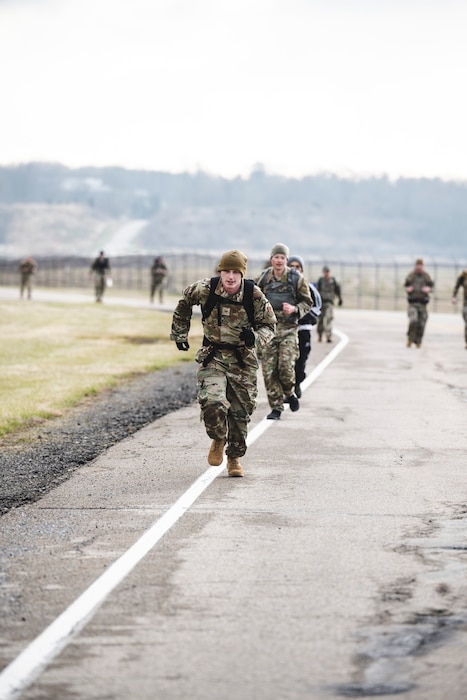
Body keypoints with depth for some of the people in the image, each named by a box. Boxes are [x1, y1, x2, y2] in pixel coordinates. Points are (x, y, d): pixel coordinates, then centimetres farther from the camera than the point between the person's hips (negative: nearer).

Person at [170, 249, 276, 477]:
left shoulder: (254, 296, -12)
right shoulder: (205, 289, -12)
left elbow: (269, 325, 0)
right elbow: (184, 302, 11)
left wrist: (255, 336, -23)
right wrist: (179, 334, 15)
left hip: (243, 359, 1)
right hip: (213, 356, -1)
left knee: (240, 411, 7)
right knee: (212, 402, -22)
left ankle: (235, 458, 28)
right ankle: (218, 440, 8)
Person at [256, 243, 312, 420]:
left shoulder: (296, 279, -2)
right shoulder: (263, 278, 5)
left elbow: (307, 302, 4)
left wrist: (294, 309, -14)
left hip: (289, 328, -2)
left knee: (286, 366, -14)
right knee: (269, 370, -2)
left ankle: (289, 393, 16)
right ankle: (276, 407, 8)